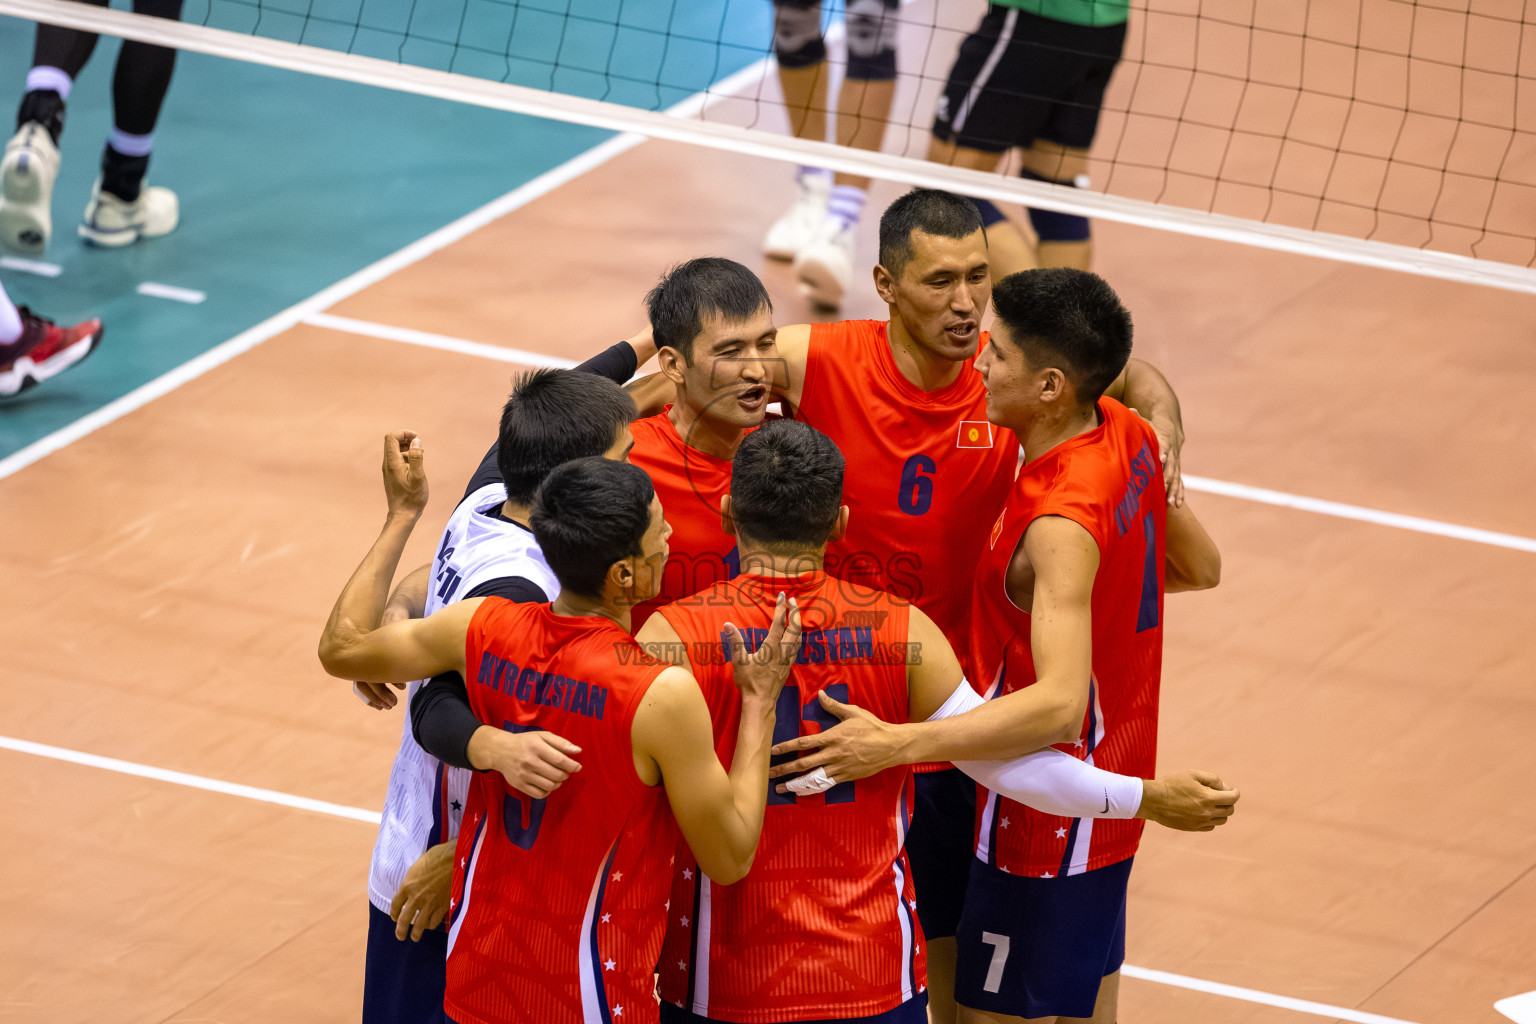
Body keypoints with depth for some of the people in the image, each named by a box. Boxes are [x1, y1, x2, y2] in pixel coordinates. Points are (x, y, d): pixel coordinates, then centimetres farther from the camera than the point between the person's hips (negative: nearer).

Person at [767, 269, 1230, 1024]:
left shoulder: (1061, 524, -31)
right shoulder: (1127, 436, -3)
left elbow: (1058, 704, -41)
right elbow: (1200, 566, 14)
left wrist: (895, 744, -47)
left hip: (1048, 830, -10)